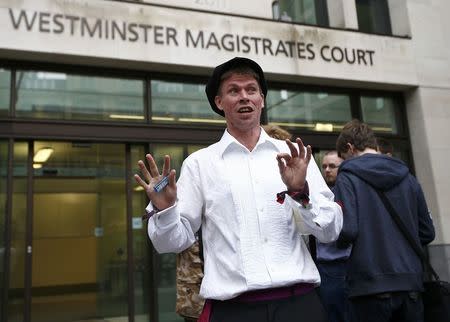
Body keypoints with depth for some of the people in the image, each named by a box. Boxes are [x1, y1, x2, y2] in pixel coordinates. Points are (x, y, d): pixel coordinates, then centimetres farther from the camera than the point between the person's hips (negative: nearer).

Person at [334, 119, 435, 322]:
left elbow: (347, 230, -17)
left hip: (370, 288, -4)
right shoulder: (407, 177, 8)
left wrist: (338, 241, 4)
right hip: (410, 285, 5)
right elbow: (427, 233, 11)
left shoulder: (348, 177, -6)